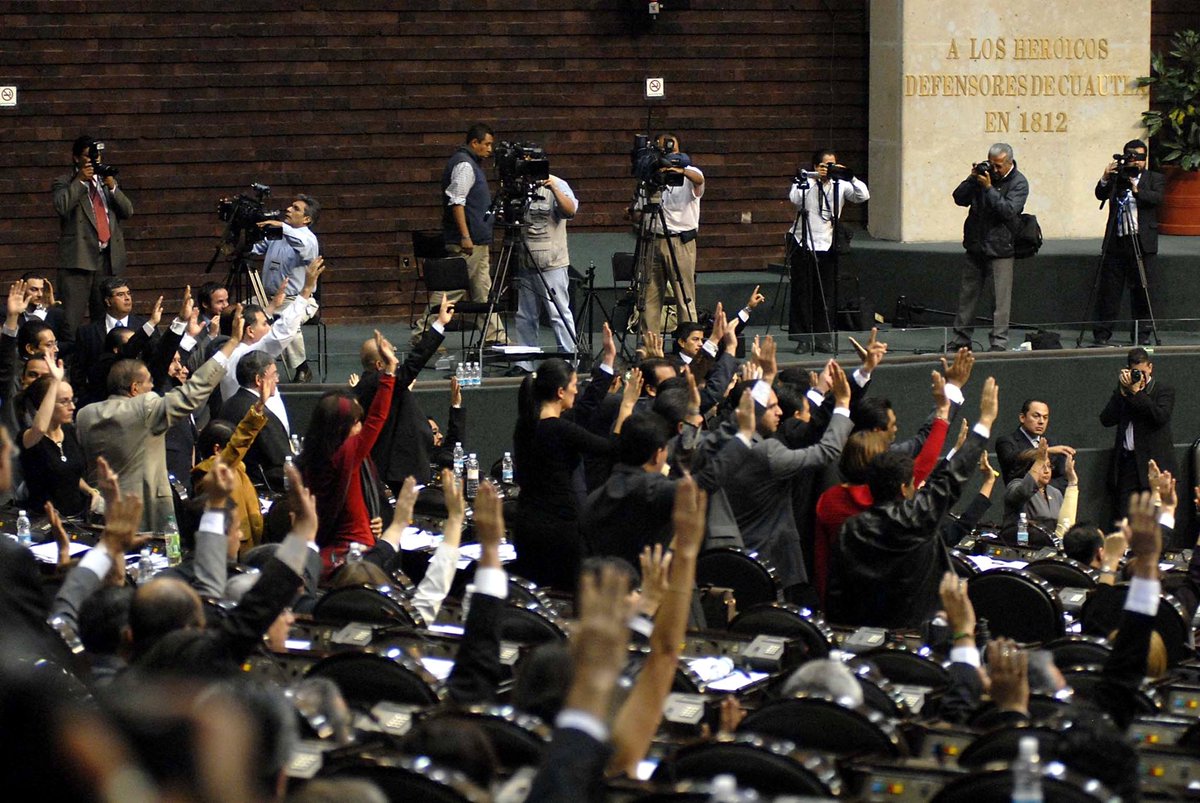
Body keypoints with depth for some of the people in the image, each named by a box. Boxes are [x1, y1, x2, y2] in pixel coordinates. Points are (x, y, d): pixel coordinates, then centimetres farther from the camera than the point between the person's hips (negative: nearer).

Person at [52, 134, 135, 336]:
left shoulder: (108, 182, 21)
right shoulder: (64, 183, 8)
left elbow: (128, 211, 11)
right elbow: (62, 206, -12)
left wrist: (112, 187, -1)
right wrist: (81, 180, -9)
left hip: (109, 259, 5)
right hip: (79, 258, -5)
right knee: (71, 320, -12)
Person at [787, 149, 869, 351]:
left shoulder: (840, 185, 7)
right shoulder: (805, 182, -1)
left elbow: (863, 196, -3)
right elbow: (795, 198, -20)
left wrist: (850, 178, -13)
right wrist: (814, 178, -22)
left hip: (827, 246, 3)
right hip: (803, 245, -3)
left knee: (827, 295, 2)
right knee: (802, 293, -2)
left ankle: (823, 337, 7)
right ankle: (801, 337, 3)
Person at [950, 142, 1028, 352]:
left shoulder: (1019, 183, -5)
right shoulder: (983, 174, 7)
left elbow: (1008, 211, -19)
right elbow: (959, 199, 4)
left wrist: (989, 188, -20)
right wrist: (972, 179, -10)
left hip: (1000, 249, -5)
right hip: (975, 246, 5)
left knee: (1001, 297, -6)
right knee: (967, 294, 9)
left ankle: (999, 342, -3)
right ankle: (961, 339, 17)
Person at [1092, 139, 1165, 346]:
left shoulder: (1155, 178, 7)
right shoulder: (1116, 178, 10)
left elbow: (1157, 198, -10)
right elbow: (1100, 195, -2)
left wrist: (1137, 190, -25)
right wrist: (1105, 179, -19)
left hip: (1142, 242, -1)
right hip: (1116, 241, 1)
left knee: (1142, 290, 3)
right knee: (1109, 290, 2)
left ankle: (1143, 334, 11)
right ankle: (1101, 333, 7)